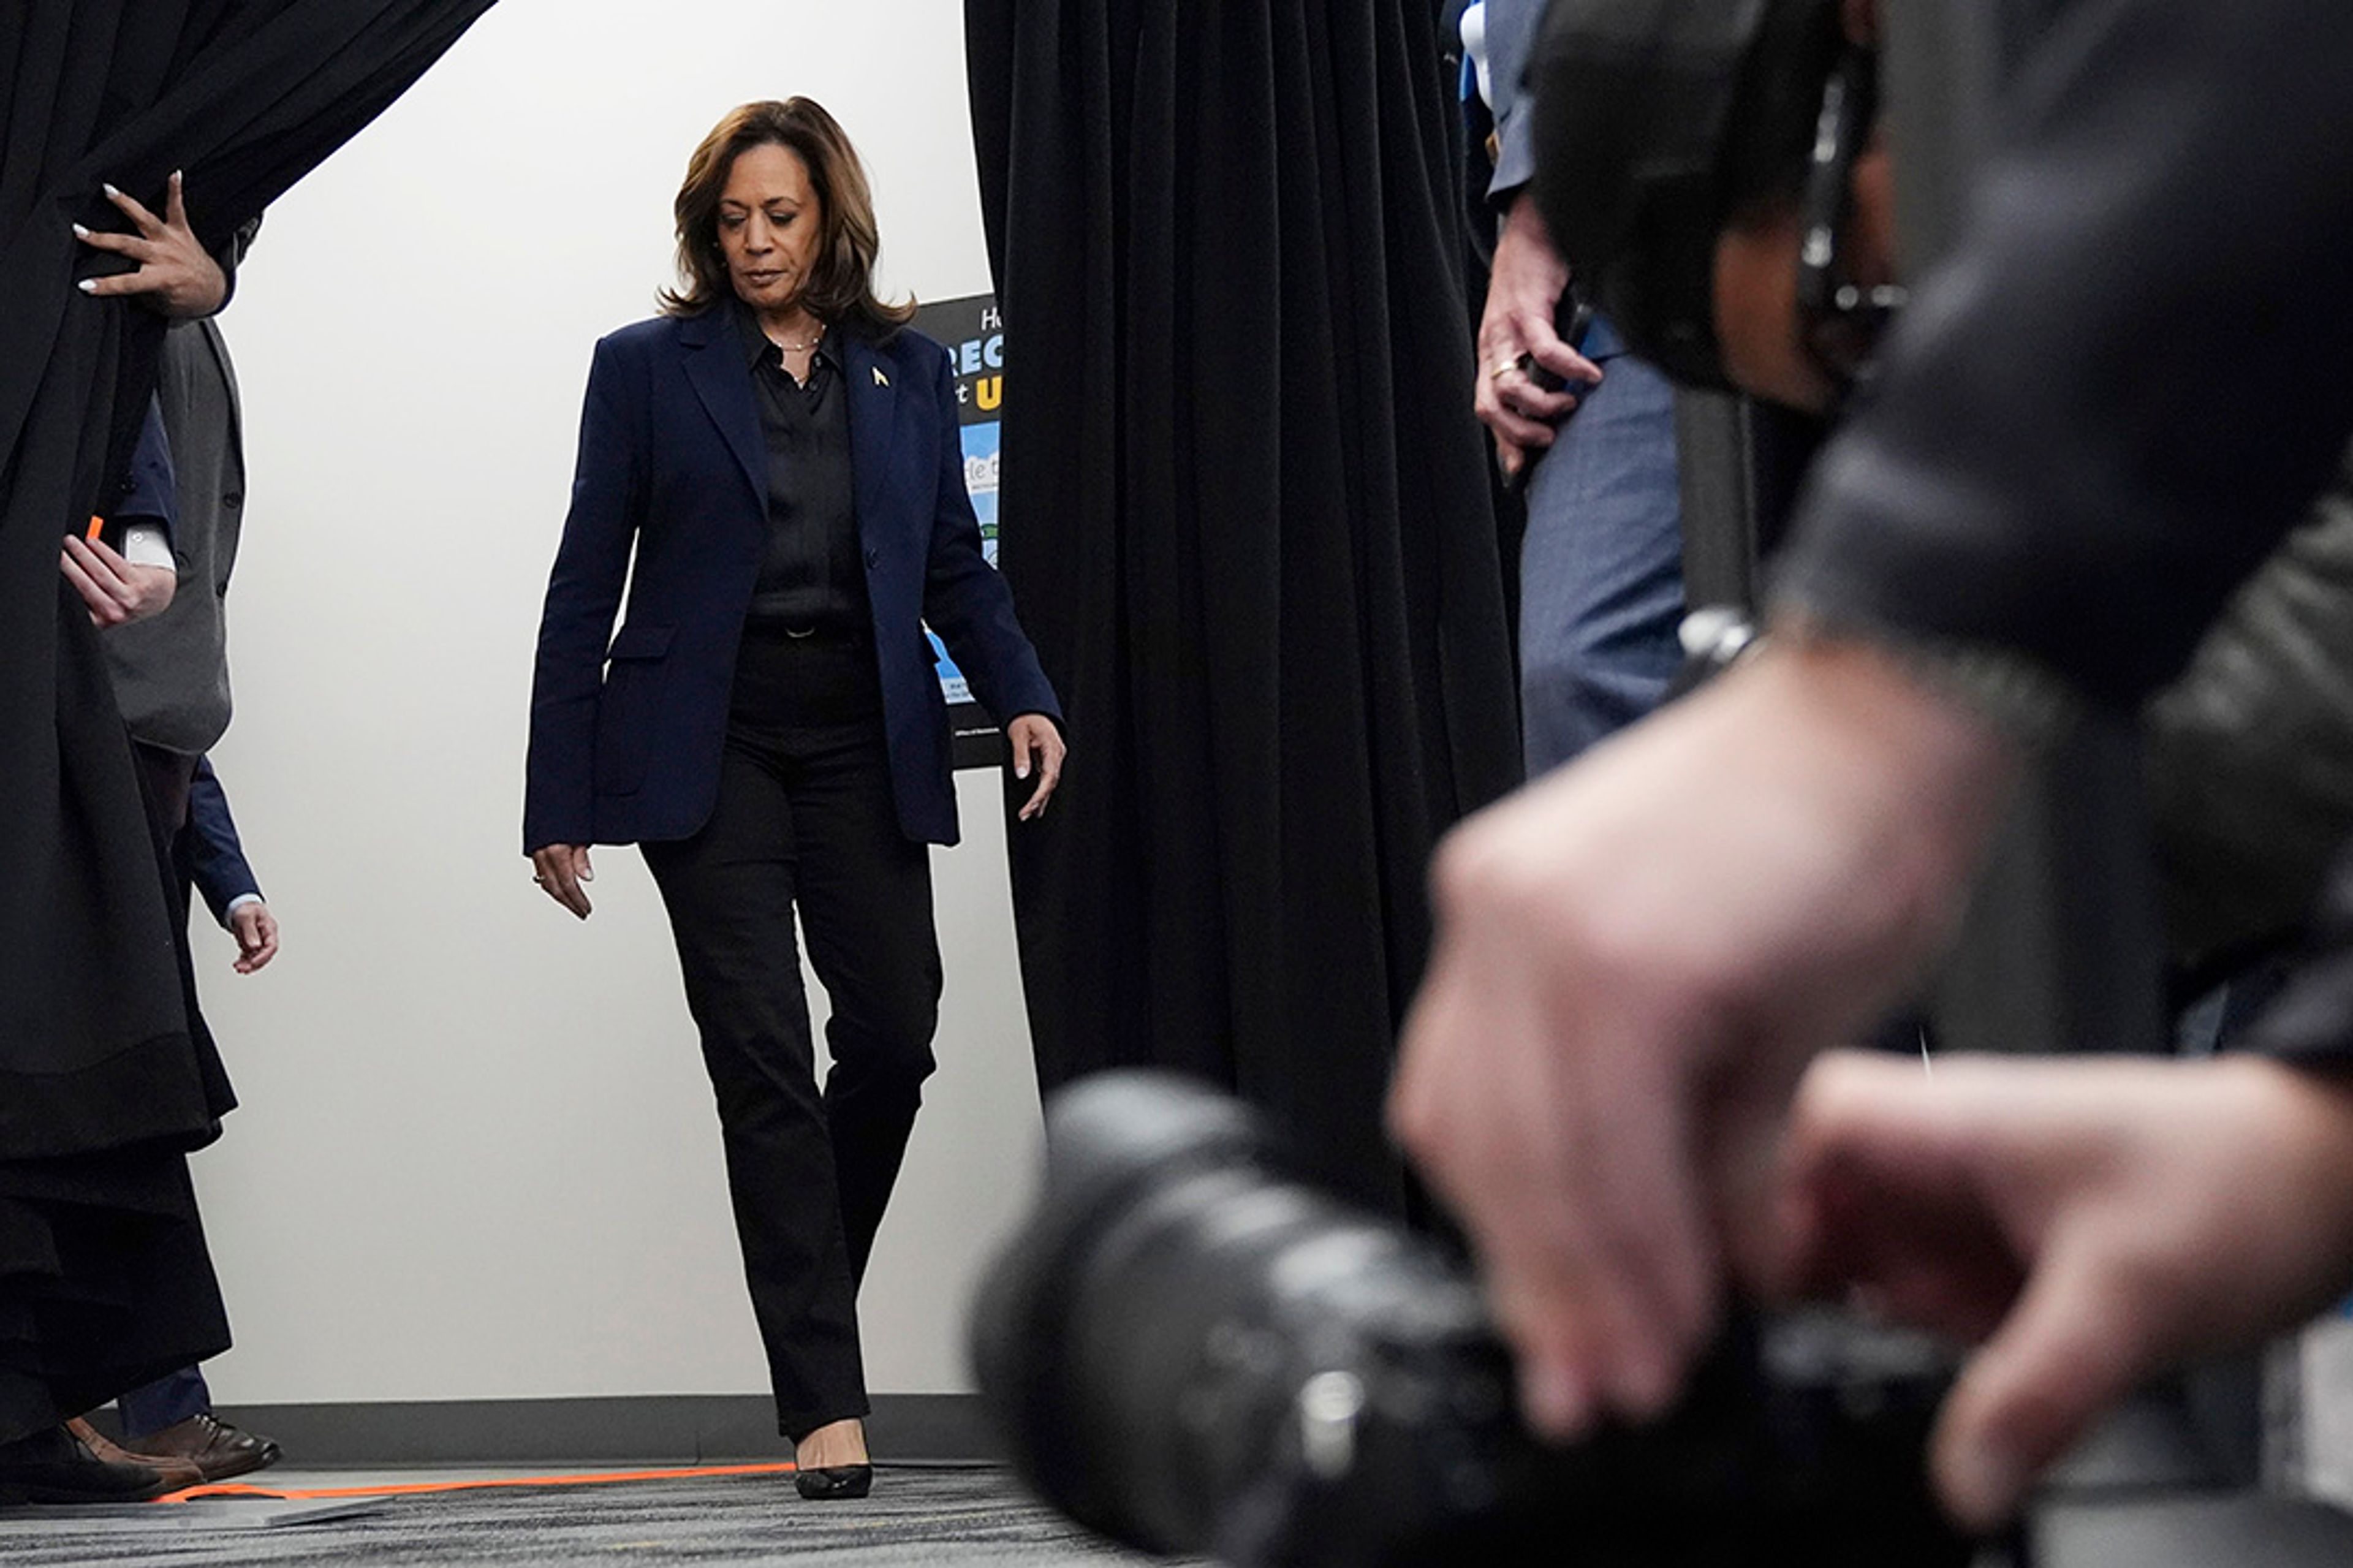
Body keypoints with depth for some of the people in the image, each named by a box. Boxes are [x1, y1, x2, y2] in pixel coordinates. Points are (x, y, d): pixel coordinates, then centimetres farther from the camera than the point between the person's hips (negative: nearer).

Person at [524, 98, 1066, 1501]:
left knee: (895, 1030, -3)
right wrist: (557, 798, -1)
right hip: (709, 746, -3)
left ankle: (809, 1301, 24)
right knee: (765, 1056, -7)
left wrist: (1023, 697, -6)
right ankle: (827, 1403, -6)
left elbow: (957, 566, 13)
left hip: (864, 740, 3)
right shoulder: (648, 368, 5)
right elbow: (587, 586, 3)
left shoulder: (909, 371, 12)